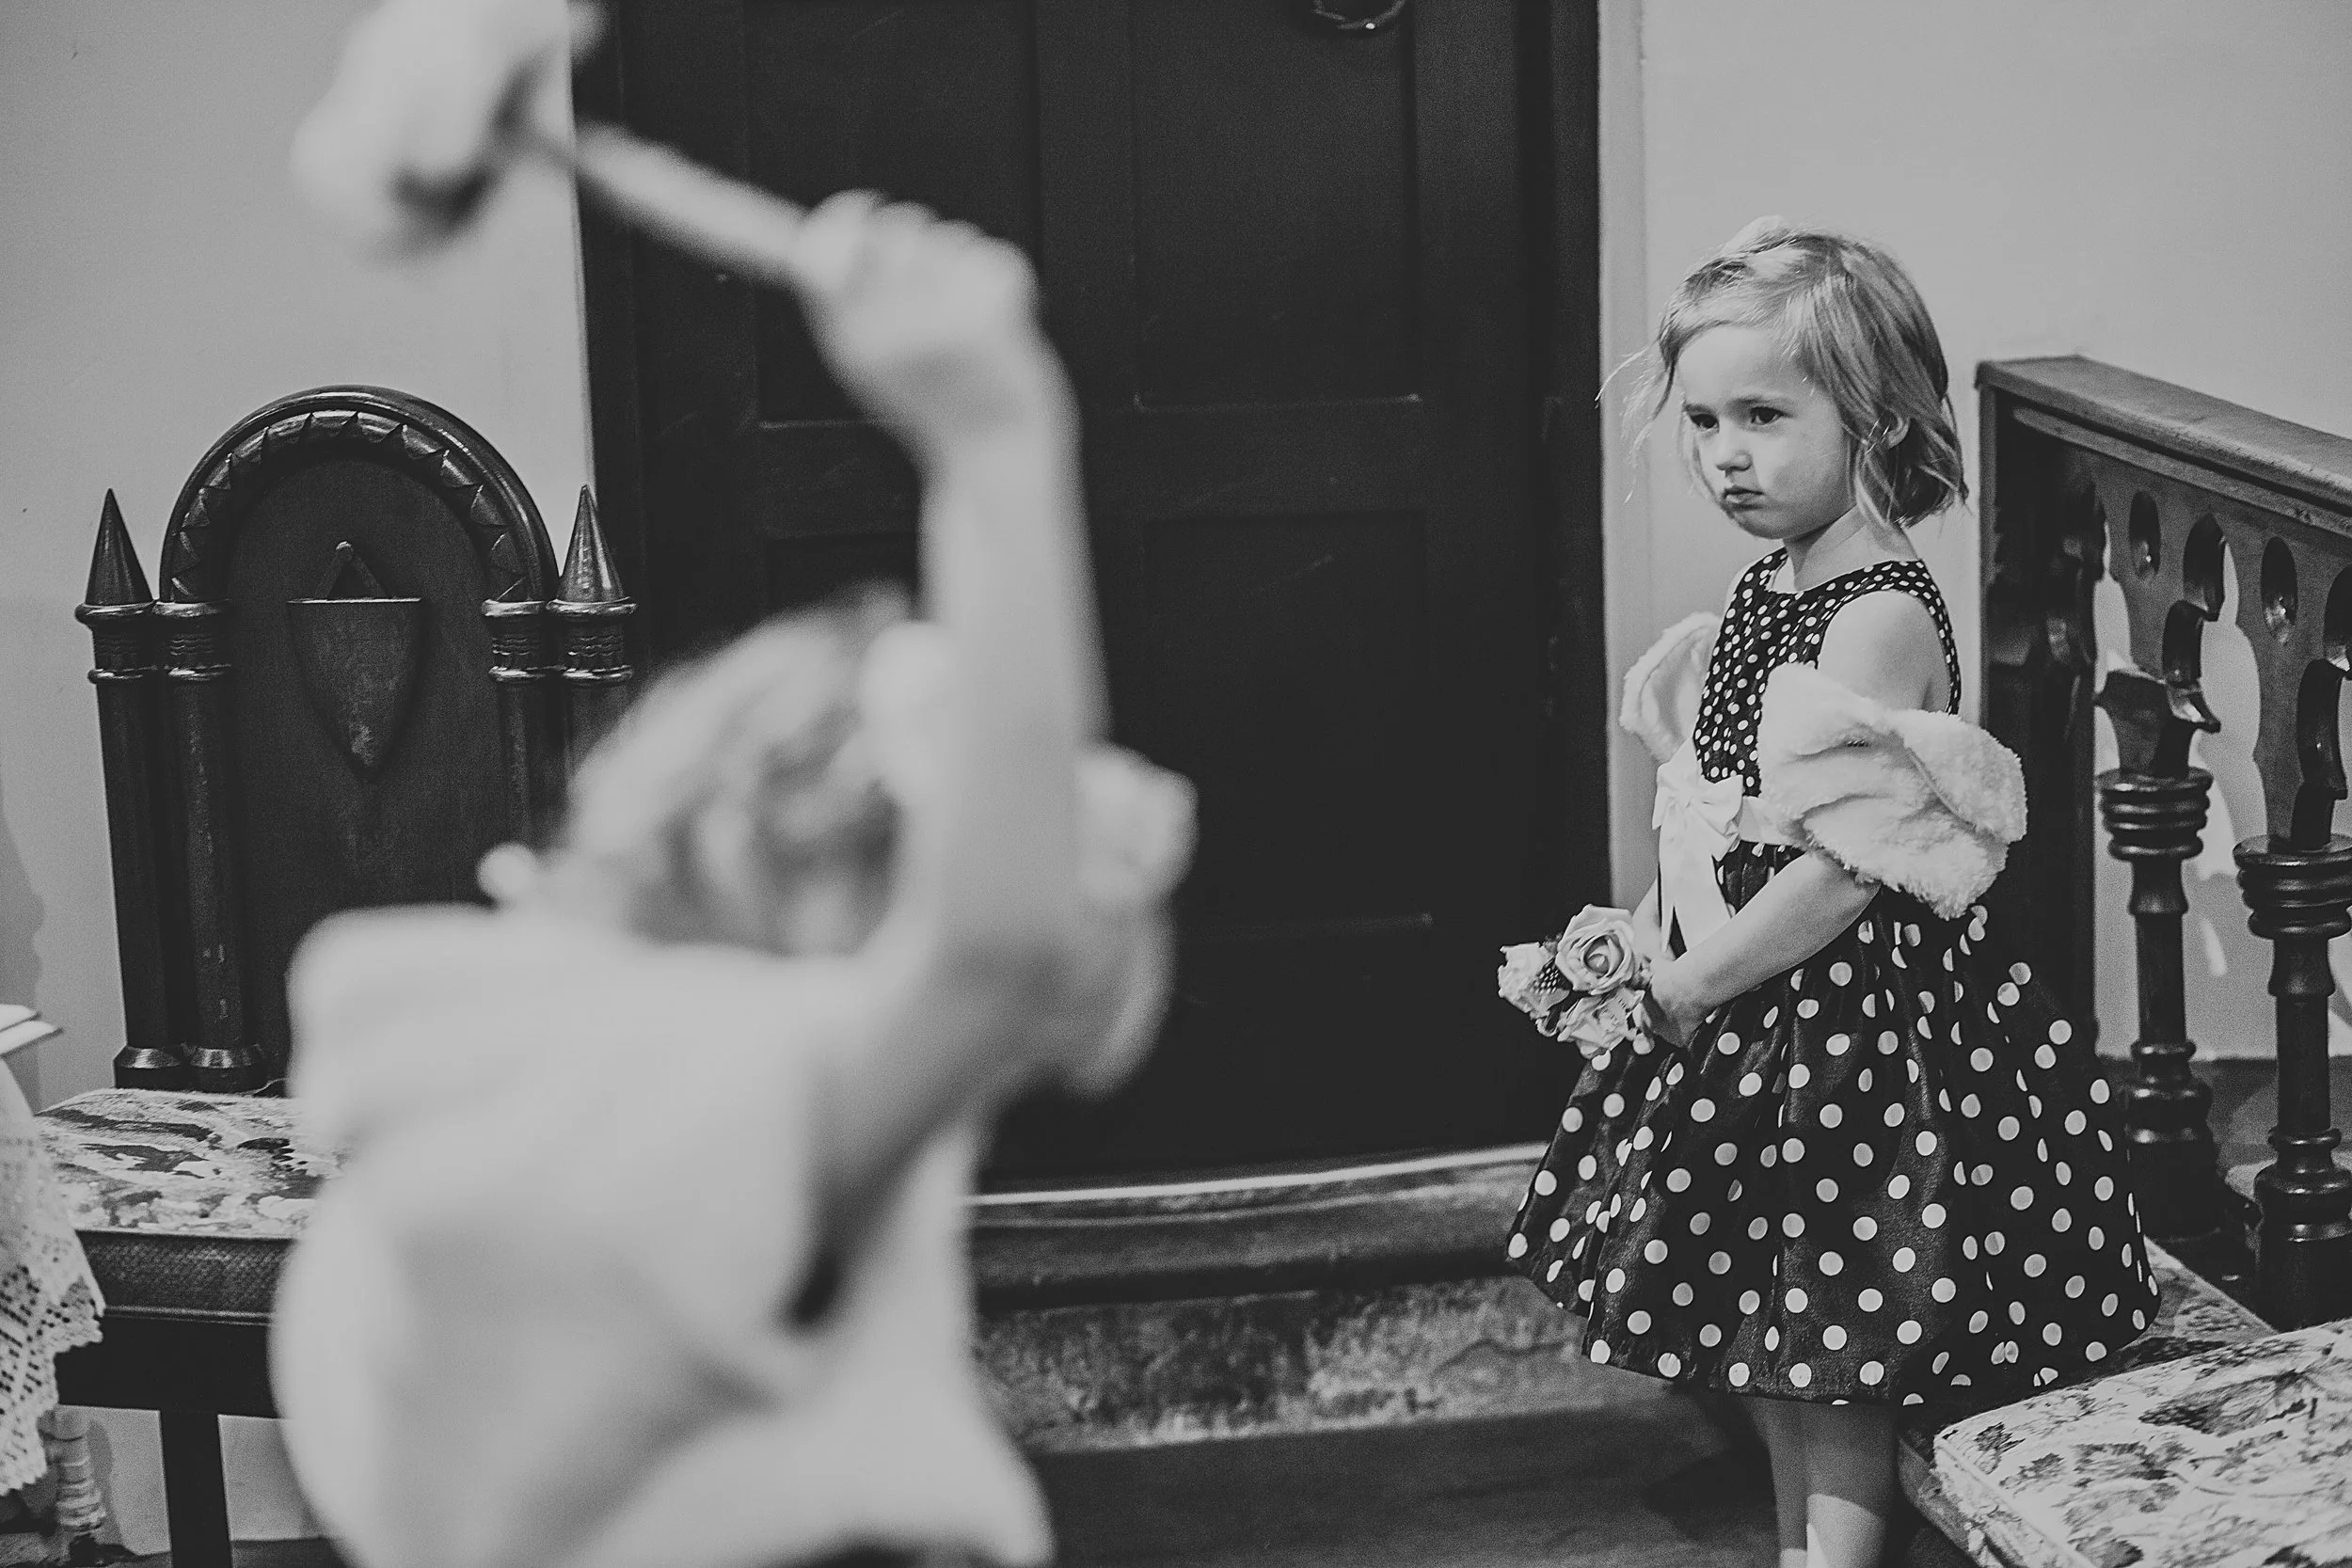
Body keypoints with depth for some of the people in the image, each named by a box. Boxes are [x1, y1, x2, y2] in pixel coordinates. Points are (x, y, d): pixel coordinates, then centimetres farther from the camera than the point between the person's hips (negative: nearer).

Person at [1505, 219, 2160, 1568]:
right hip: (1743, 1018, 9)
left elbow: (1842, 872, -25)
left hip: (1854, 1022, -9)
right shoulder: (1763, 594, 7)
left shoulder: (1883, 619, -21)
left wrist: (1696, 980, -17)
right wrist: (1669, 943, 1)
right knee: (1773, 1346, 21)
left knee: (1842, 1361, 1)